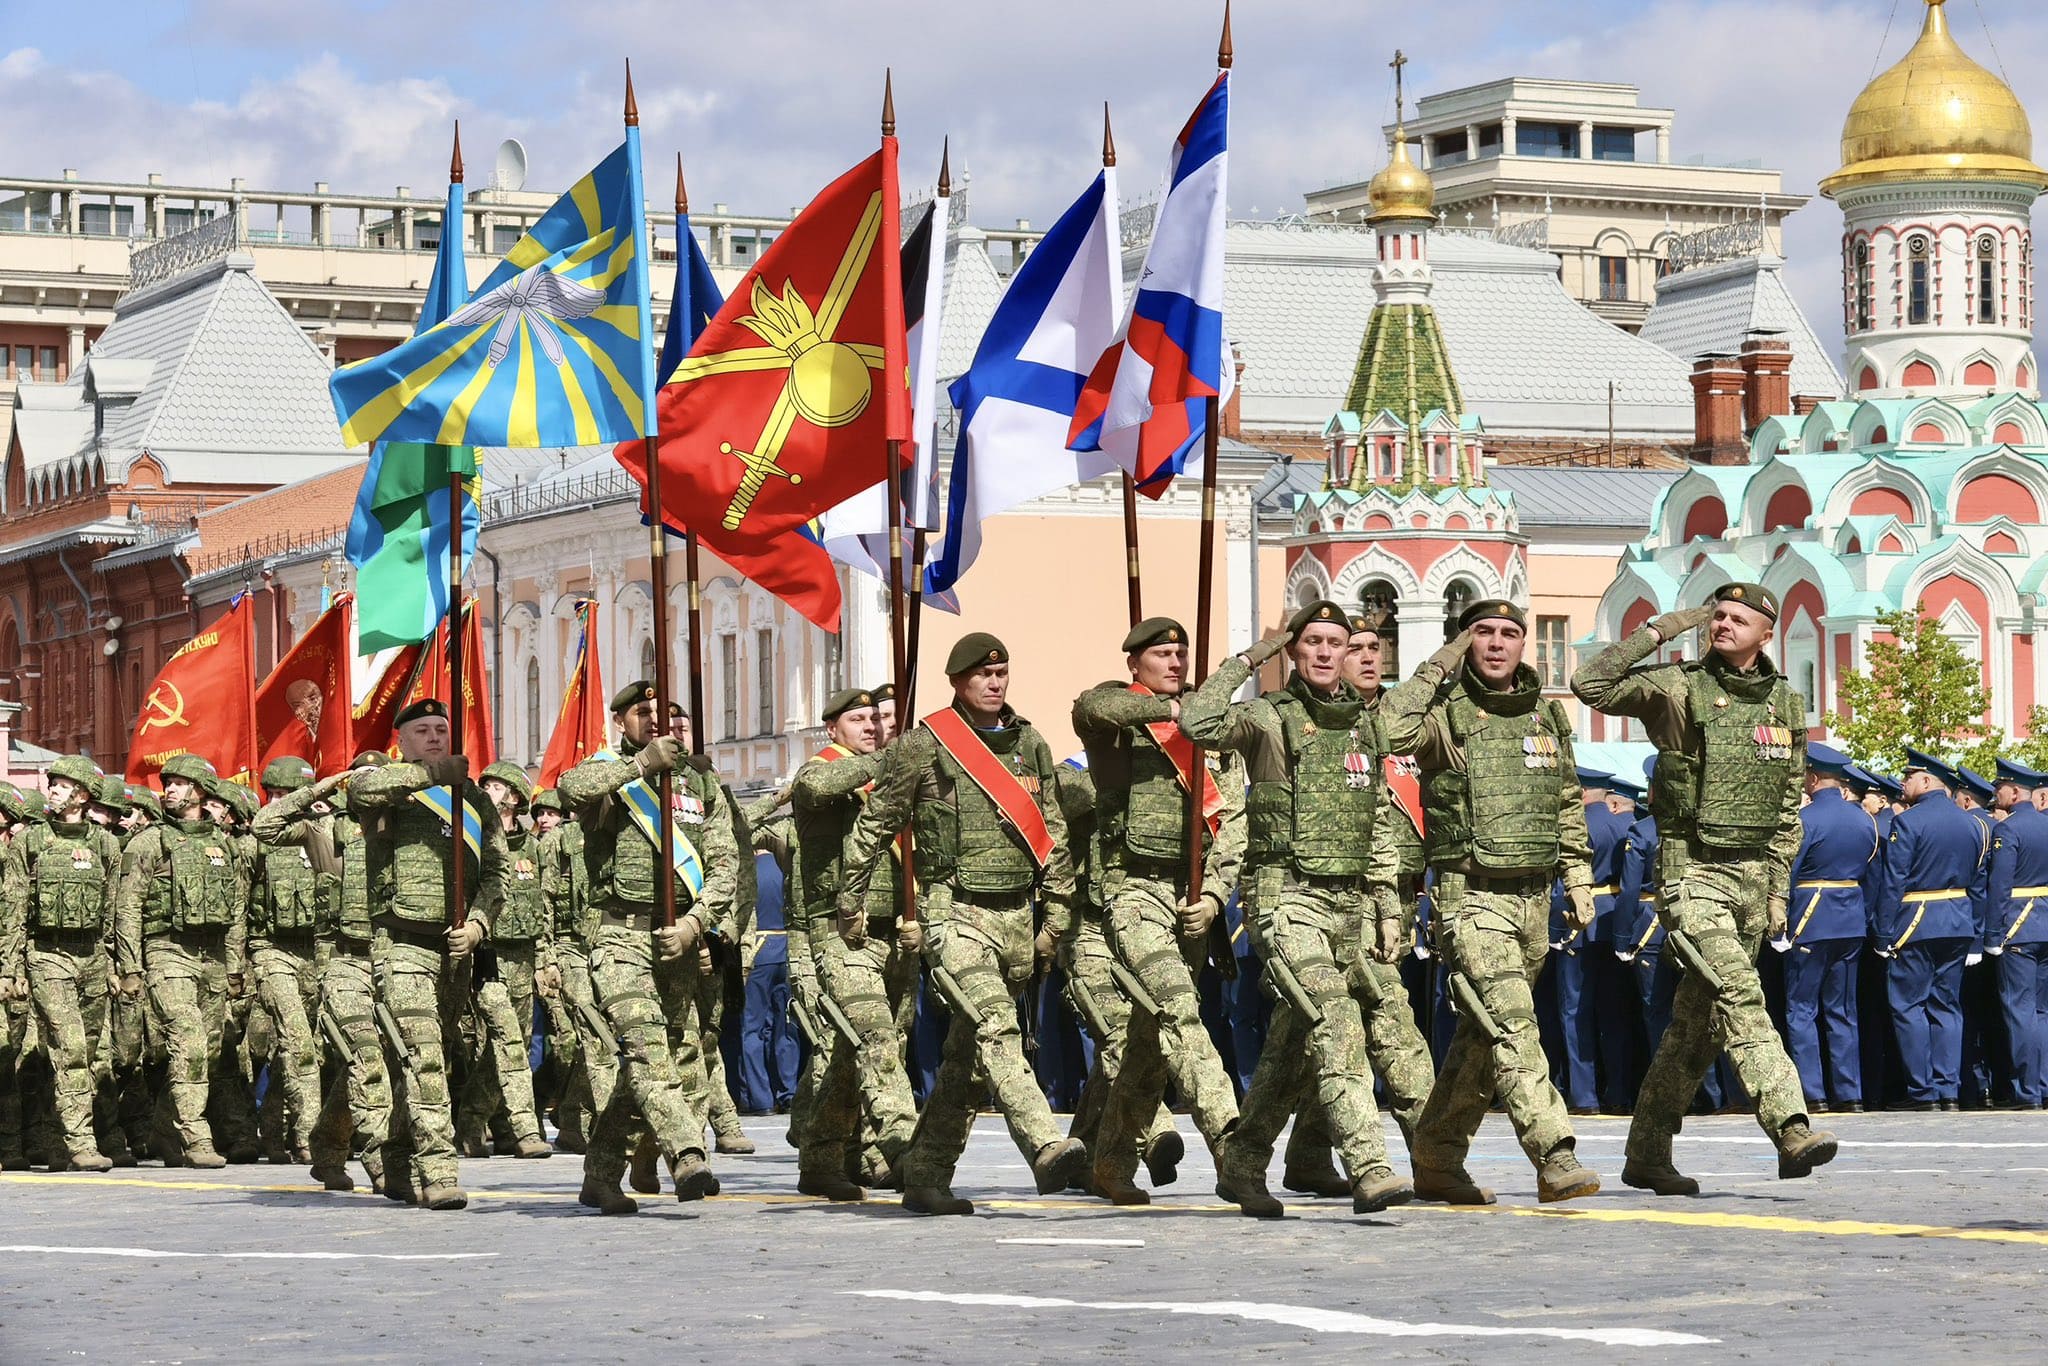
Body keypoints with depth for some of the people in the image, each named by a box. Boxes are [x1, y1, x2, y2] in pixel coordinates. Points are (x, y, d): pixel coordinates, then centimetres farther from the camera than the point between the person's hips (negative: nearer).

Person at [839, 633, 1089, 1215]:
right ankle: (1045, 1150, -39)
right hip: (953, 912, -6)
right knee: (995, 1025, -24)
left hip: (1014, 916, 6)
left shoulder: (1030, 744, 13)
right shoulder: (925, 745, -2)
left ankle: (925, 1178, 16)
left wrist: (1057, 916, 16)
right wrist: (852, 900, 12)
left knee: (969, 1057, 8)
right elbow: (874, 823, 7)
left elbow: (1053, 833, 20)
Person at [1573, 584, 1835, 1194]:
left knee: (1700, 1022, 9)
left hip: (1753, 873, 6)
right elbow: (1591, 684, -16)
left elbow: (1788, 807, 16)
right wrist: (1657, 633, -15)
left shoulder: (1785, 703, 11)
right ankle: (1792, 1131, -30)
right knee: (1740, 995, -21)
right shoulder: (1679, 687, -3)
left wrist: (1779, 888, 11)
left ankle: (1647, 1154, 17)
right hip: (1693, 870, -5)